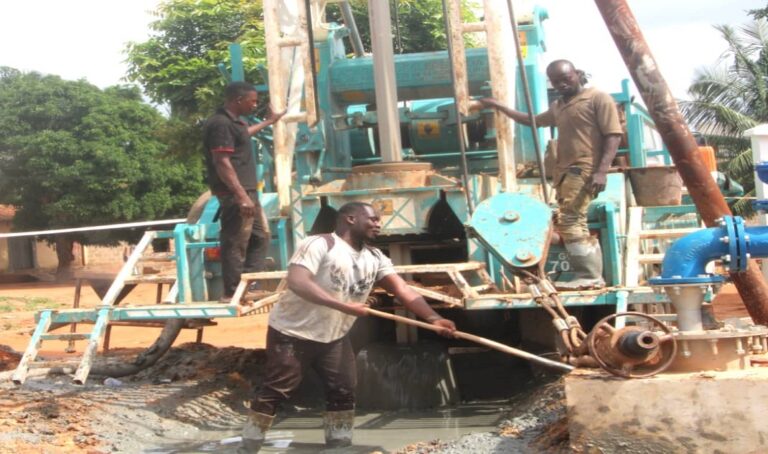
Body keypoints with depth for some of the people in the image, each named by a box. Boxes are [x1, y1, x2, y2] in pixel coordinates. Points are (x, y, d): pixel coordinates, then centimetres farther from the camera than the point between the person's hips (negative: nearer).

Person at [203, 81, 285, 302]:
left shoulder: (233, 121, 15)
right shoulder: (220, 124, -18)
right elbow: (222, 163, -24)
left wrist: (269, 121, 53)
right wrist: (241, 196, -28)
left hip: (247, 190, 11)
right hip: (234, 194, -11)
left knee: (260, 235, 18)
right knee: (235, 243, -7)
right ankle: (232, 293, -1)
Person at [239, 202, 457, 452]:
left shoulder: (375, 258, 3)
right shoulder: (319, 244, -18)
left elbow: (403, 290, -7)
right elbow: (297, 282, -31)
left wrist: (433, 318, -24)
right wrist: (344, 306, -38)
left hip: (334, 337, 7)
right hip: (292, 332, -7)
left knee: (343, 393, 3)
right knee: (274, 391, -5)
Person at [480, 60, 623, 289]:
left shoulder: (598, 98, -1)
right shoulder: (558, 107, 25)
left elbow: (613, 135, -9)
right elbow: (533, 120, 41)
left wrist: (602, 170, -21)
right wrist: (499, 106, 40)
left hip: (584, 171, -9)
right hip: (566, 172, 9)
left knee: (569, 221, -19)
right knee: (575, 224, 5)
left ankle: (588, 276, -20)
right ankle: (592, 276, 5)